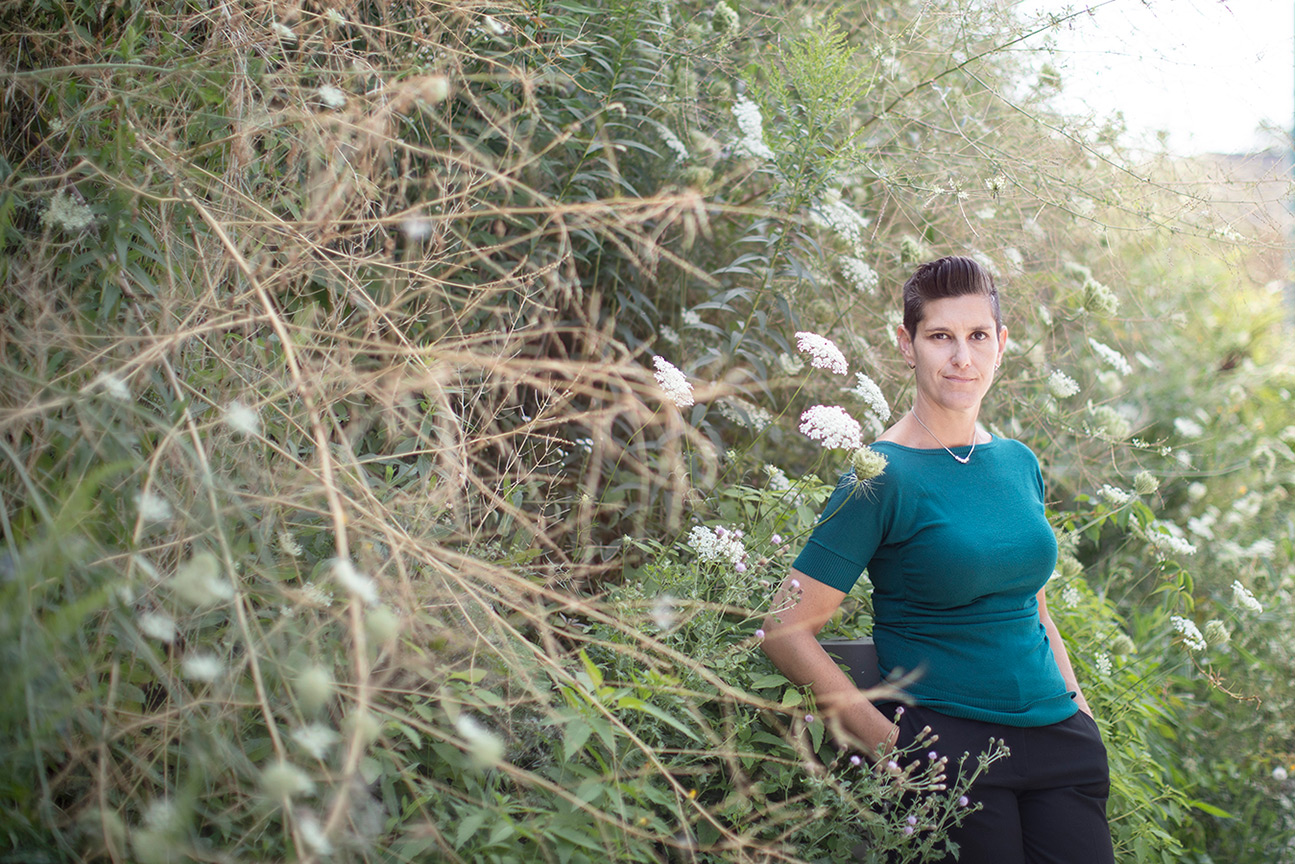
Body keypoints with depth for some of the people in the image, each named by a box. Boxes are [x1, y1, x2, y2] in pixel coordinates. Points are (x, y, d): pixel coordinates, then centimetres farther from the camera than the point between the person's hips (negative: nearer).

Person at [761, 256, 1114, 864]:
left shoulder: (1020, 465, 10)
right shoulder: (883, 477, -9)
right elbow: (787, 631, -12)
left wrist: (1078, 707, 11)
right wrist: (890, 741, -14)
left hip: (1058, 740, 6)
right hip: (947, 740, -6)